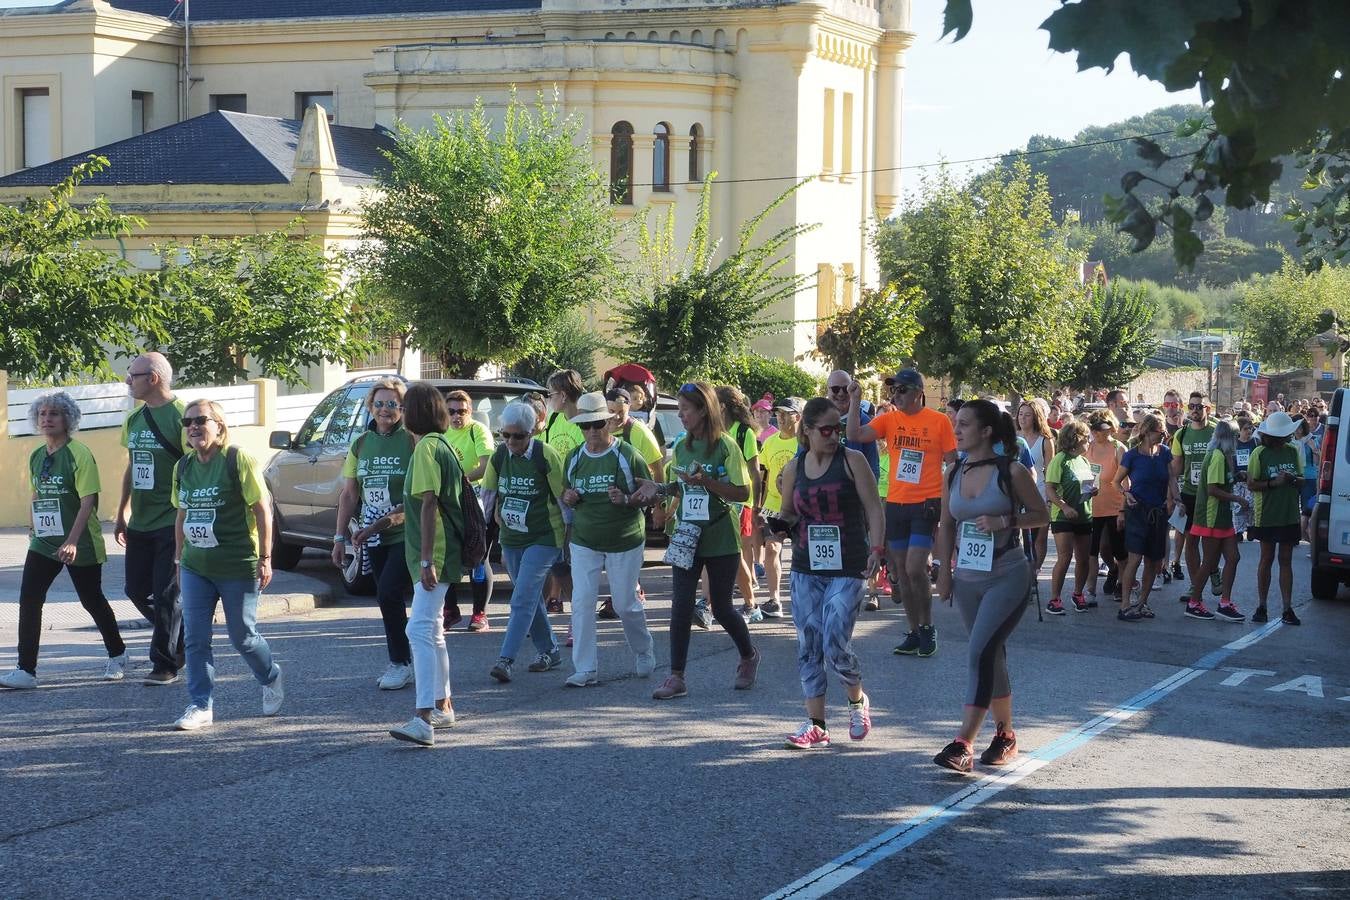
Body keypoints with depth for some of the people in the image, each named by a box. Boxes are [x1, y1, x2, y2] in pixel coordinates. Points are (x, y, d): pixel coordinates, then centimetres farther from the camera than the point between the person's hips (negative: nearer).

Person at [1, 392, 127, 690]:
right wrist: (34, 529, 19)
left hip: (80, 544, -6)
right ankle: (26, 671, -3)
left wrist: (72, 541, -26)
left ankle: (117, 657, 30)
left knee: (92, 600, 8)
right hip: (43, 542, 6)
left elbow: (88, 501, -19)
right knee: (29, 599, -5)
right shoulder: (36, 456, 7)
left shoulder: (79, 454, -15)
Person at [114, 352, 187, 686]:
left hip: (172, 524, -8)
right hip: (140, 523, 8)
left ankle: (165, 664, 6)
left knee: (166, 595, -4)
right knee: (137, 590, 10)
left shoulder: (180, 416, -12)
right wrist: (122, 514, 19)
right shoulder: (134, 419, 11)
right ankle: (184, 639, 27)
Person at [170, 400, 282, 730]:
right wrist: (180, 560, 17)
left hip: (238, 567, -5)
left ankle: (271, 680, 33)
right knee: (195, 638, -1)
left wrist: (265, 559, -12)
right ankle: (200, 705, 6)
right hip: (195, 568, 5)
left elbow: (262, 510, -10)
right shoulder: (183, 467, 7)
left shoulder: (238, 461, -11)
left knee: (243, 636, 5)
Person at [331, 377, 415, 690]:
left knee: (388, 594, -14)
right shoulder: (361, 444, 8)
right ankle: (399, 664, 22)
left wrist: (380, 524, -18)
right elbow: (349, 495, 13)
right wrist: (340, 537, 9)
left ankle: (401, 664, -1)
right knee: (389, 600, 11)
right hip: (374, 538, 6)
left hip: (405, 534, -6)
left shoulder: (412, 441, -10)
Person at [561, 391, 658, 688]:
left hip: (625, 541, -3)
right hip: (584, 542, 3)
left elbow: (651, 491, -4)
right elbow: (566, 497, 17)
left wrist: (626, 500, -22)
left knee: (625, 604, 5)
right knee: (581, 602, -7)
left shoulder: (627, 455, -8)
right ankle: (585, 669, -3)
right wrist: (567, 498, -6)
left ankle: (644, 652, 33)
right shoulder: (574, 458, 5)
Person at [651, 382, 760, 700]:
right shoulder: (680, 447, 7)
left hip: (721, 539, -4)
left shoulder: (726, 446, -9)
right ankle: (676, 677, -1)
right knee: (680, 607, -5)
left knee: (721, 607, 8)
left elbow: (743, 493, -12)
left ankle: (749, 656, 34)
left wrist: (705, 482, -22)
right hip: (687, 538, 4)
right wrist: (666, 488, -4)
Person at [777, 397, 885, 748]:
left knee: (835, 647, -11)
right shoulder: (794, 468, 7)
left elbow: (874, 507, -5)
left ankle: (858, 700, 19)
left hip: (847, 570, -4)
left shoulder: (852, 461, -4)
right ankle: (815, 725, 10)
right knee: (808, 648, 3)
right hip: (806, 570, 4)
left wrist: (877, 549, -17)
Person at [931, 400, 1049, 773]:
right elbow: (947, 525, 13)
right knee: (992, 658, 14)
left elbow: (1041, 515, -2)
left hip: (1007, 577, -6)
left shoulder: (1012, 471, -9)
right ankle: (1005, 735, 27)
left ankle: (963, 744, -18)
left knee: (979, 655, -16)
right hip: (968, 580, 6)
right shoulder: (954, 474, 6)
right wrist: (944, 571, 8)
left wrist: (1005, 522, -18)